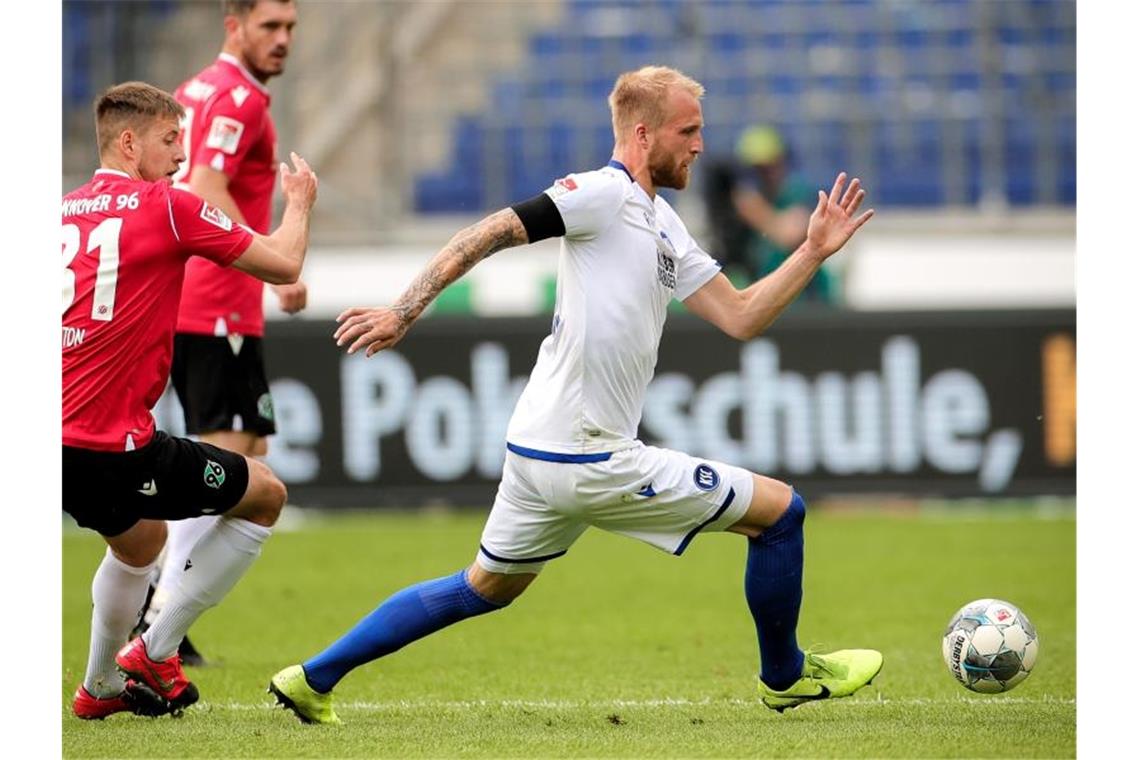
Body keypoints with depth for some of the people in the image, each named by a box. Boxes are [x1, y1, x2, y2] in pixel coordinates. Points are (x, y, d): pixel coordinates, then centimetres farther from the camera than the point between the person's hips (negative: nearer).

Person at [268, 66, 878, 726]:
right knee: (780, 511, 1)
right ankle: (786, 676, 20)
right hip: (590, 462, -10)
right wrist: (404, 313, -23)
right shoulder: (604, 194, -13)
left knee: (487, 587, 22)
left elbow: (740, 317, 17)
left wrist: (814, 252, 11)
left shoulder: (664, 227, 17)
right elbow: (488, 236, -17)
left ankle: (314, 680, 21)